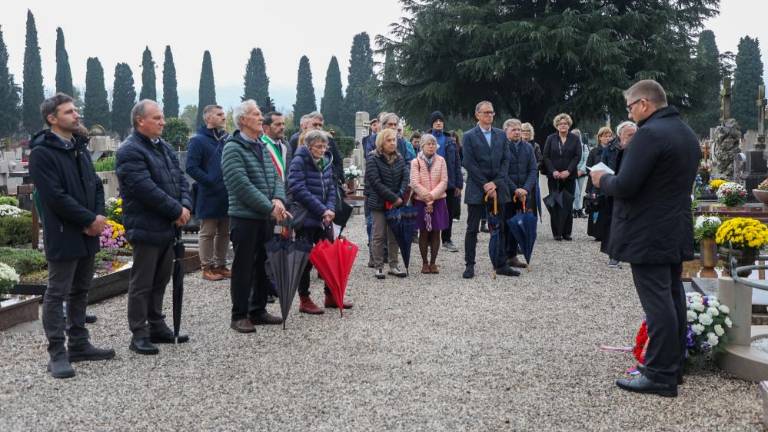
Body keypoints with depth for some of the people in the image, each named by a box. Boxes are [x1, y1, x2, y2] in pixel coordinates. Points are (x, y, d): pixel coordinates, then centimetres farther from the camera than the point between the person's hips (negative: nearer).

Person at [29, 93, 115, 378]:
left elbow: (96, 185, 13)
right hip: (62, 236, -8)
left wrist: (99, 216, -5)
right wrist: (90, 219, -15)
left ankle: (79, 345, 25)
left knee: (80, 292, 15)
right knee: (57, 294, -1)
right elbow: (56, 197, -19)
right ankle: (57, 354, 5)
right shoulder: (42, 153, -12)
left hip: (87, 234, 8)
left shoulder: (80, 148, 14)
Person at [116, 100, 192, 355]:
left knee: (160, 281, 16)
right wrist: (177, 210, -17)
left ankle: (157, 326, 27)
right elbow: (147, 190, -22)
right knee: (141, 284, 0)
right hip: (146, 228, -8)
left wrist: (185, 206, -6)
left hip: (168, 228, 9)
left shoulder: (165, 148, 15)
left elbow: (180, 179, 13)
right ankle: (139, 335, 8)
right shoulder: (129, 151, -14)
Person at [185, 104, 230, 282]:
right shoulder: (198, 140, -8)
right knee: (208, 233, 3)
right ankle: (207, 267, 11)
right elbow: (191, 168, -14)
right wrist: (212, 182, -19)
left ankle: (221, 265, 23)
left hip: (227, 196, 6)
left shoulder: (227, 139, 10)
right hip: (208, 196, -6)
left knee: (224, 232, 13)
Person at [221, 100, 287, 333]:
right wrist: (270, 208, -18)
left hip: (267, 218, 8)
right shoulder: (233, 149, -12)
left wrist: (278, 199, -9)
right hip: (244, 218, -8)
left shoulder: (262, 147, 14)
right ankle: (239, 316, 11)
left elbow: (275, 177, 12)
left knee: (264, 266, 14)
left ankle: (258, 310, 27)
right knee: (243, 268, 1)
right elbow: (243, 186, -19)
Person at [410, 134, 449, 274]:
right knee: (423, 232, 4)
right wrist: (427, 197, -15)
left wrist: (432, 195, -15)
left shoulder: (441, 161, 2)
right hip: (421, 201, -1)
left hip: (438, 201, 1)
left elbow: (444, 181, -3)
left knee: (436, 232, 3)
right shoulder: (416, 162, -2)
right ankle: (425, 263, 11)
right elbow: (414, 183, -8)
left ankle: (433, 262, 11)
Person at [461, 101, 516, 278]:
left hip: (497, 188, 4)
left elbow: (505, 161, 5)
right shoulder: (469, 136, -1)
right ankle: (470, 265, 7)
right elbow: (469, 164, -8)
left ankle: (501, 265, 13)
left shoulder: (501, 135, 11)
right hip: (476, 189, -4)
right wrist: (485, 185, -12)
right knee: (472, 229, 1)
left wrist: (495, 183, -7)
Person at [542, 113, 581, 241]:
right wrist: (553, 171, -10)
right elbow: (545, 156, 2)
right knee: (555, 204, -2)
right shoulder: (550, 139, 7)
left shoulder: (575, 139, 6)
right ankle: (556, 232, 2)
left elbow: (577, 156, -1)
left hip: (569, 177, 0)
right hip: (554, 177, 0)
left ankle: (566, 232, 4)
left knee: (568, 204, -1)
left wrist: (568, 171, -12)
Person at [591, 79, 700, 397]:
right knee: (673, 298, 15)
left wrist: (602, 179, -2)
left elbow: (625, 186, -23)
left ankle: (661, 376, 0)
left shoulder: (649, 134, -18)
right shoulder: (688, 134, 13)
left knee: (657, 304, -6)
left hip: (647, 237, -10)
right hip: (676, 233, 10)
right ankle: (674, 365, 25)